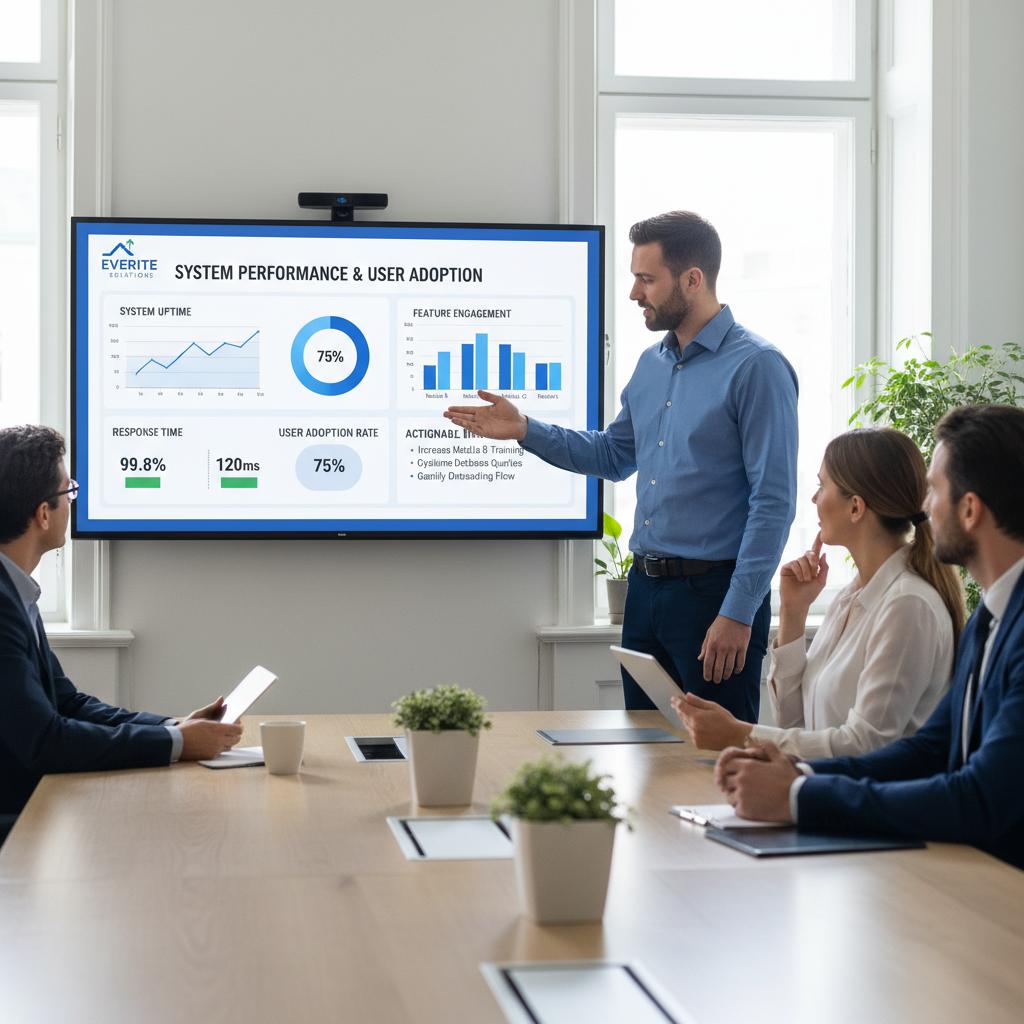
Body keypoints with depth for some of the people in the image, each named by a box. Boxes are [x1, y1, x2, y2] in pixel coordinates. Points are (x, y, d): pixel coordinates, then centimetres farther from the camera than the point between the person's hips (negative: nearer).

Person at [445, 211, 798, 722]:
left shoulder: (756, 366, -13)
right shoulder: (652, 363, 12)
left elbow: (773, 502, -16)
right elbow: (614, 455, 23)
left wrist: (738, 613, -20)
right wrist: (524, 429, 11)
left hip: (713, 592, -8)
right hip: (645, 587, 8)